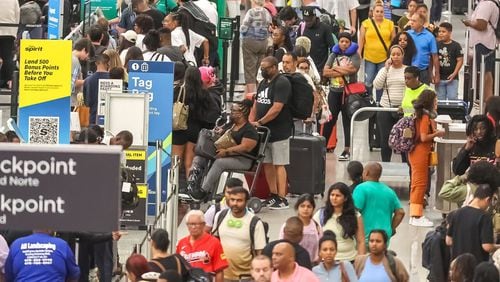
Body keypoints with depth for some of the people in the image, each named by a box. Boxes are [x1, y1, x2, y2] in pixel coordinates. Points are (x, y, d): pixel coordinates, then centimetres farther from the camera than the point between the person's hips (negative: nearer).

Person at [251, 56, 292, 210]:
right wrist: (250, 122, 4)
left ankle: (282, 199, -6)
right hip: (264, 132, 8)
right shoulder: (263, 83, 15)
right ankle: (273, 196, 18)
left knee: (278, 165, -7)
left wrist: (259, 122, -16)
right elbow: (256, 105, 18)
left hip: (278, 132, -8)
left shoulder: (282, 83, -12)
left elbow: (276, 108, -20)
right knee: (267, 163, 10)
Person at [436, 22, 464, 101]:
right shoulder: (437, 45, 2)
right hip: (440, 77, 3)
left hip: (452, 78, -3)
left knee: (452, 98, -3)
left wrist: (454, 74, -14)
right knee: (440, 99, 10)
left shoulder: (456, 45, -5)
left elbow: (460, 60, -5)